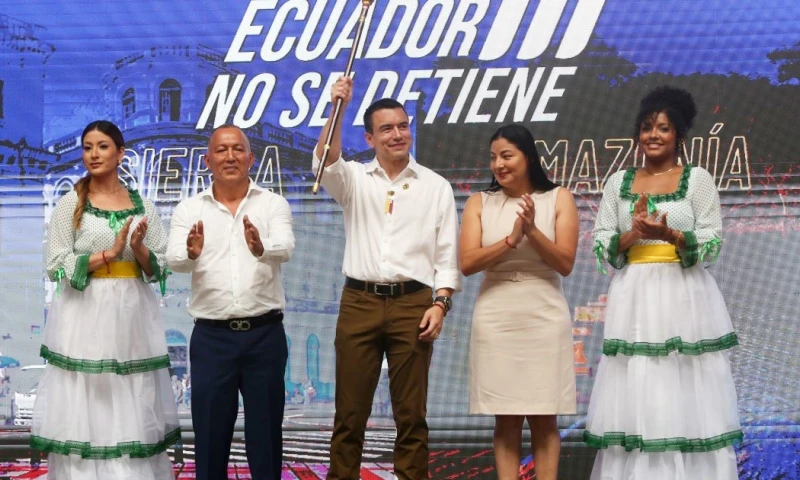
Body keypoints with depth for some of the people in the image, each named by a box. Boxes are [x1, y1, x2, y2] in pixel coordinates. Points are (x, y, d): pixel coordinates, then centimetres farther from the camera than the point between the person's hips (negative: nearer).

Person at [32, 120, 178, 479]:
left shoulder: (143, 205, 8)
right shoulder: (70, 204, 1)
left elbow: (160, 268, 8)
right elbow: (55, 265, -6)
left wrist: (138, 250, -12)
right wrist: (108, 254, -13)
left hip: (133, 317, 2)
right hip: (85, 317, -2)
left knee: (135, 413, 3)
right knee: (83, 409, -3)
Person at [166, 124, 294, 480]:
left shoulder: (273, 204, 2)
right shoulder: (188, 210, 4)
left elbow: (285, 249, -17)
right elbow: (174, 259, -12)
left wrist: (261, 248, -39)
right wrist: (191, 252, -36)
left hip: (265, 334, 0)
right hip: (211, 336, 1)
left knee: (265, 429, 8)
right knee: (210, 430, 7)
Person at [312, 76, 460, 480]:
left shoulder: (436, 187, 9)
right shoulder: (354, 180, 10)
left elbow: (447, 254, 6)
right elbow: (325, 163, -13)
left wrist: (439, 303, -6)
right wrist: (337, 109, -24)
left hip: (413, 304, 0)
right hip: (359, 303, 1)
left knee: (411, 412, 4)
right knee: (350, 410, 3)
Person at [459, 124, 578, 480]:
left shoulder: (559, 199, 2)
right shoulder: (479, 203, 4)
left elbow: (565, 264, -4)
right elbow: (467, 263, -7)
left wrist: (532, 231, -18)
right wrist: (512, 239, -19)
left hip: (544, 319, -1)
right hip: (496, 320, 1)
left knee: (544, 419, 3)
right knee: (506, 420, 4)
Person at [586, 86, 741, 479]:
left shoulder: (697, 179, 2)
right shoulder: (619, 182, 10)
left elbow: (712, 243, -4)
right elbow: (600, 245, 5)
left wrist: (670, 234, -20)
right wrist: (634, 233, -13)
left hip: (684, 298, -2)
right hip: (635, 299, 2)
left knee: (687, 394, -3)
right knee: (634, 396, 0)